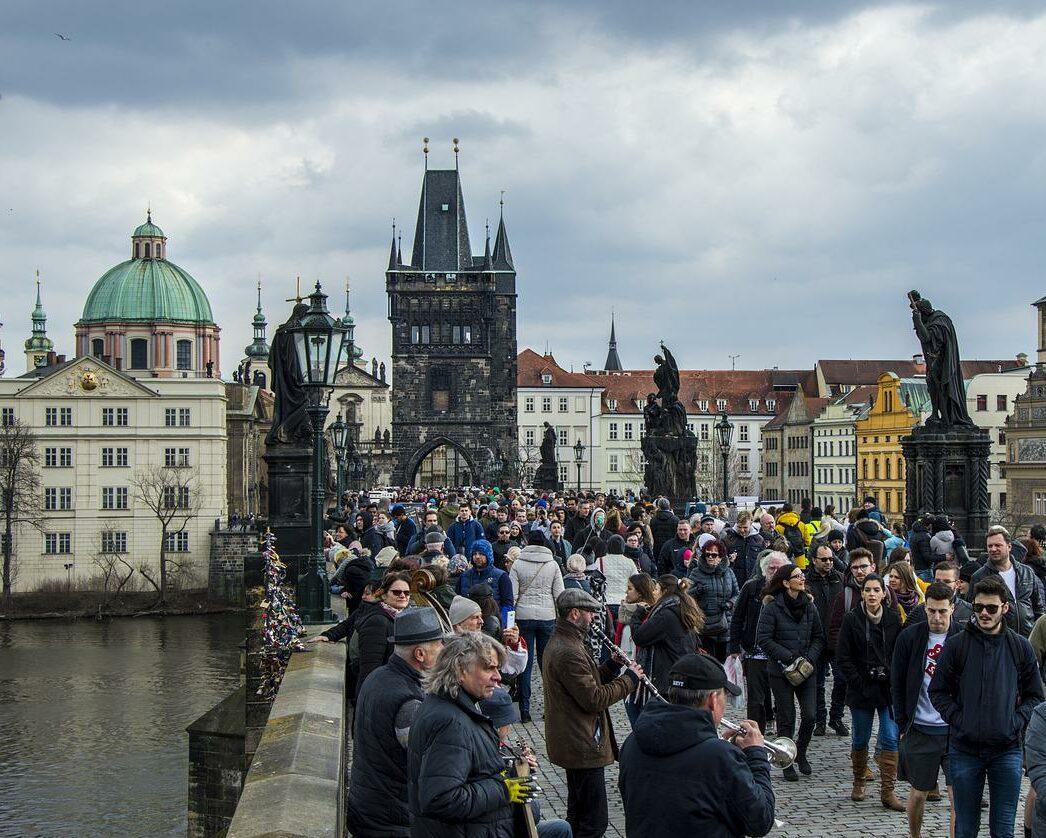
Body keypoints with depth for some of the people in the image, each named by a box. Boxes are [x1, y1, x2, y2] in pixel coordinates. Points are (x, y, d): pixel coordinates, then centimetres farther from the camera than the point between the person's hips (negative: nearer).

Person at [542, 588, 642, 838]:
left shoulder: (559, 643, 12)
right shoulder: (568, 652, -24)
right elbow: (595, 699, -24)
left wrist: (612, 666, 5)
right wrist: (629, 679, -14)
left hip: (573, 744, 11)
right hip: (584, 747, -11)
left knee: (578, 814, 21)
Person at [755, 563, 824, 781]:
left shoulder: (809, 605, 5)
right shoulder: (772, 607, -10)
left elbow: (819, 637, 11)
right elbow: (763, 639, -13)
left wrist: (810, 658, -6)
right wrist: (790, 657, -16)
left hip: (806, 670, 4)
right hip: (780, 671, -4)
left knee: (810, 715, -5)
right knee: (786, 718, 2)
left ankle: (801, 753, 21)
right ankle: (787, 763, 17)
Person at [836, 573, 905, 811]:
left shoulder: (894, 619, 1)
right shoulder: (852, 619, -4)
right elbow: (843, 656, -3)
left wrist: (894, 681, -3)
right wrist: (858, 682, -9)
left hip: (889, 688, 1)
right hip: (861, 690, -1)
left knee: (890, 739, -6)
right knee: (860, 739, 10)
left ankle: (887, 791, -3)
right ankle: (858, 783, 29)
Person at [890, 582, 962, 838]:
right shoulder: (910, 637, -2)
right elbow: (897, 684, 4)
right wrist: (903, 725, 1)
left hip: (956, 730, -1)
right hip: (920, 730, 1)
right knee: (919, 792, 12)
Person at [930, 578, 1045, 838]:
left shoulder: (1020, 646, 3)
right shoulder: (956, 645, -1)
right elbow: (937, 691, 3)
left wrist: (1016, 721, -6)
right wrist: (957, 718, -9)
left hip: (1007, 748, 0)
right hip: (964, 748, 0)